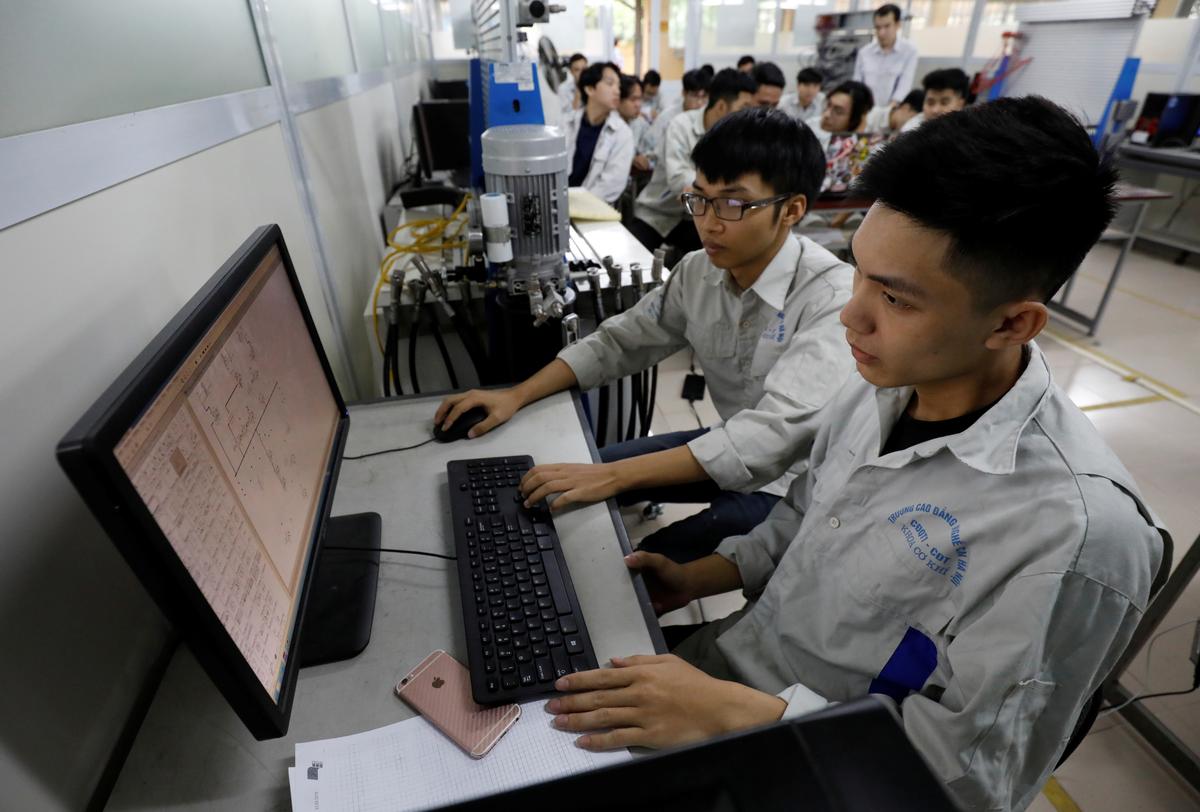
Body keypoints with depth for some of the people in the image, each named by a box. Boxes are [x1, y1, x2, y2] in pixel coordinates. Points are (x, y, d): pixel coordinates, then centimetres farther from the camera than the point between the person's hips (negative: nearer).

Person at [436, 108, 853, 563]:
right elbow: (620, 341, 0)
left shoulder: (833, 298, -26)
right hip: (733, 447, 6)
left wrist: (614, 476, -42)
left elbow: (779, 431, -36)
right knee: (572, 484, 3)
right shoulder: (699, 272, -6)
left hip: (799, 477, -5)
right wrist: (517, 396, -12)